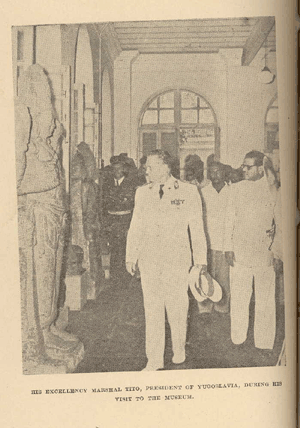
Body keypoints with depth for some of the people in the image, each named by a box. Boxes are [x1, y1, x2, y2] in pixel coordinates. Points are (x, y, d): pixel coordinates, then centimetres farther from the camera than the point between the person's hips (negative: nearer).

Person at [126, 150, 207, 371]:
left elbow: (197, 227, 2)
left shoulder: (188, 192, -1)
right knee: (152, 309, 5)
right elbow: (135, 227, 11)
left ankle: (179, 349, 34)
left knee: (177, 307, 8)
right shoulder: (142, 192, 8)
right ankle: (154, 359, 18)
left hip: (177, 260, -2)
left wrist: (200, 259, 3)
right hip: (149, 259, 3)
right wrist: (131, 256, 8)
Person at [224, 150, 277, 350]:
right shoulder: (237, 188, 8)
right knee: (238, 298, 9)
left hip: (265, 252, -2)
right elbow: (230, 219, 10)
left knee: (265, 300, 6)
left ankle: (264, 344, 20)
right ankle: (238, 339, 25)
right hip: (239, 252, 2)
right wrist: (229, 247, 5)